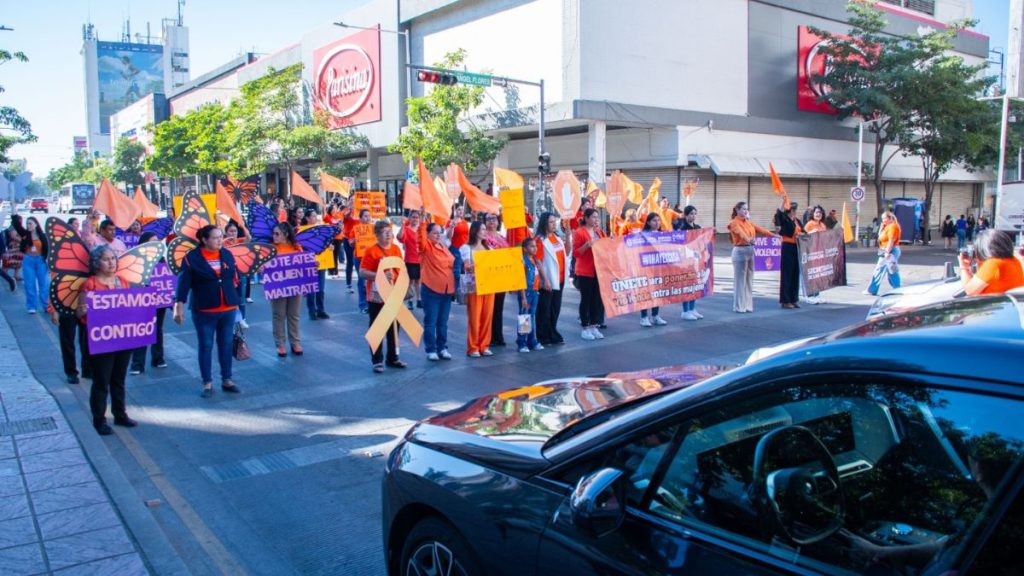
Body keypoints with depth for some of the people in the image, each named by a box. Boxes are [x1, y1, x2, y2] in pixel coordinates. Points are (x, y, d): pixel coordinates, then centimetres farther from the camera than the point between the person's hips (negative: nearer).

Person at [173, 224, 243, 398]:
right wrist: (179, 305, -16)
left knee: (226, 345, 10)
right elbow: (183, 282, -10)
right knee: (206, 346, 4)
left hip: (228, 310, 4)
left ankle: (227, 380, 21)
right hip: (204, 311, -4)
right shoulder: (192, 257, -8)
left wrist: (237, 301, 14)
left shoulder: (227, 255, 5)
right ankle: (207, 383, 14)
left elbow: (235, 279, 12)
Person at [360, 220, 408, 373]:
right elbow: (362, 273, -16)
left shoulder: (396, 249, 5)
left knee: (394, 328, 13)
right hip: (377, 296, -6)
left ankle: (393, 358, 26)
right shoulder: (371, 251, -11)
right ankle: (377, 361, 9)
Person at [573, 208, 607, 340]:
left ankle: (594, 326, 17)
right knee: (586, 299, 0)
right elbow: (575, 253, -11)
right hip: (585, 272, -6)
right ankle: (585, 328, 7)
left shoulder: (599, 232, 12)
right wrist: (586, 245, -25)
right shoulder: (579, 232, -9)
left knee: (597, 299, 8)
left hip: (599, 270, 6)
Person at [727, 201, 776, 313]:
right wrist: (747, 239, -46)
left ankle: (747, 305, 16)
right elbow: (740, 232, -28)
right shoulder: (734, 223, -9)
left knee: (749, 279, 10)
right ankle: (739, 307, 1)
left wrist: (773, 235, 0)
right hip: (740, 251, -8)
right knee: (740, 280, -4)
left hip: (750, 251, 8)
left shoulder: (749, 222, 16)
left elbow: (759, 229, 10)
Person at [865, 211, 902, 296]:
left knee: (892, 272, -6)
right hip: (885, 252, 11)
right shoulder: (887, 226, 17)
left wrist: (887, 252, -24)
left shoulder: (893, 226, -13)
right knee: (878, 271, 10)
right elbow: (880, 236, 20)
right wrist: (882, 227, 10)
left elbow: (891, 240, -20)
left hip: (890, 251, -11)